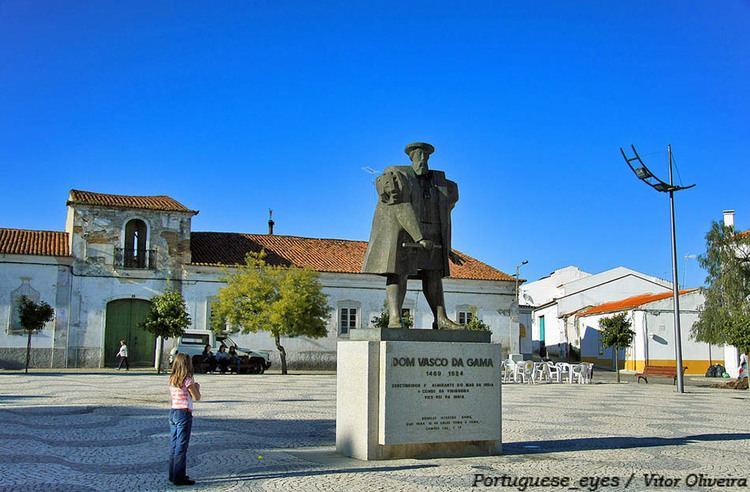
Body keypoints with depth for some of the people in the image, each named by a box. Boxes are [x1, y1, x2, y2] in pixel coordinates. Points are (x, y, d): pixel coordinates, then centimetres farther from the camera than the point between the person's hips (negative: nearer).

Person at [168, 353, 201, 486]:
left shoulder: (172, 379, 7)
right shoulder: (187, 380, -15)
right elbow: (196, 397, -12)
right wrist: (197, 387, 6)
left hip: (173, 412, 8)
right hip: (184, 414, -8)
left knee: (173, 444, 13)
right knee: (181, 446, -2)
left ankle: (173, 475, 21)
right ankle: (179, 477, 2)